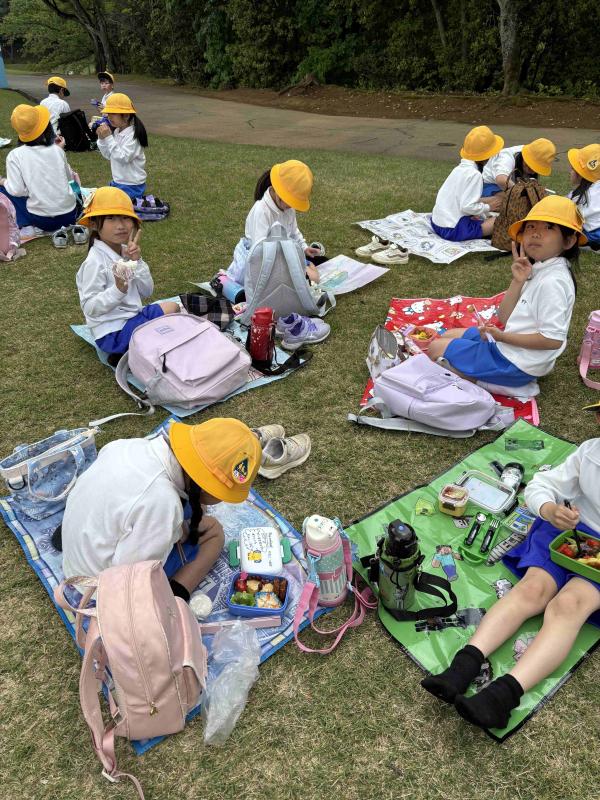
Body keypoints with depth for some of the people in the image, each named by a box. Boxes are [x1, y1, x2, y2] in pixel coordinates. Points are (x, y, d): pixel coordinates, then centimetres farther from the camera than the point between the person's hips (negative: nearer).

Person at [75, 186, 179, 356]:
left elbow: (146, 292, 3)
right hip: (113, 331, -8)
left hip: (133, 315, 8)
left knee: (172, 307, 15)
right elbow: (89, 307, -22)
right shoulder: (95, 262, -20)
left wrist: (137, 263, -11)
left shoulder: (124, 251, 3)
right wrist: (118, 289, -35)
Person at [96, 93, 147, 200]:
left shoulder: (133, 134, -18)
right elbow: (108, 155, 10)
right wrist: (102, 138, -5)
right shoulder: (116, 131, 6)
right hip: (117, 182, 8)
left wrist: (108, 137, -25)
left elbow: (123, 157, -25)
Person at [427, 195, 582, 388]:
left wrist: (503, 336, -22)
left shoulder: (552, 281, -23)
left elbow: (553, 339, -27)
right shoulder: (538, 270, 4)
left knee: (437, 349, -6)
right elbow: (504, 316, 2)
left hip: (514, 365, -10)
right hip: (506, 346, 10)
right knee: (447, 336, 21)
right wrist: (518, 282, -11)